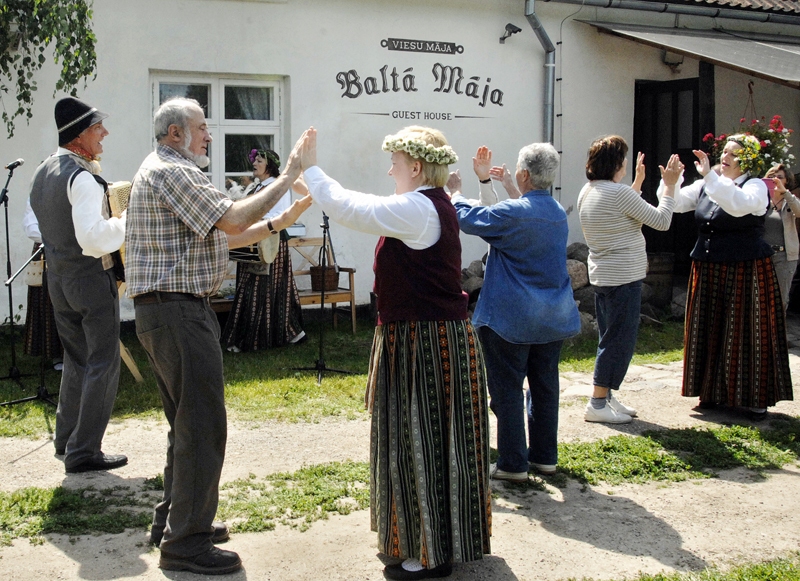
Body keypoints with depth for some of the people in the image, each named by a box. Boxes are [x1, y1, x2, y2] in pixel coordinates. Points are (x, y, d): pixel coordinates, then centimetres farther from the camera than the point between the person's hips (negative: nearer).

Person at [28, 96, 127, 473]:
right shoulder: (82, 178, -18)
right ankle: (83, 452, 2)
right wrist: (129, 220, -16)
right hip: (91, 277, -9)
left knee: (76, 360, 20)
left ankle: (66, 438, 30)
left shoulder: (42, 173, 10)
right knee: (103, 364, 0)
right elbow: (94, 238, -28)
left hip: (57, 279, 9)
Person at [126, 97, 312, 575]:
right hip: (178, 310, -11)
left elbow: (220, 237, 20)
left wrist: (275, 224, 12)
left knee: (188, 422, 18)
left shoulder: (171, 172, 21)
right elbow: (234, 219, -20)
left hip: (177, 311, 11)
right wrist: (288, 178, -11)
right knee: (202, 425, -8)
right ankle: (186, 543, -1)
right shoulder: (171, 172, -13)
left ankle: (173, 521, 29)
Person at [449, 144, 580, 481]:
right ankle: (545, 456, 24)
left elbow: (469, 219, -4)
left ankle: (513, 464, 5)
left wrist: (454, 194, 15)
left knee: (507, 390, 1)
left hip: (511, 319, -7)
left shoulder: (513, 213, -17)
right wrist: (486, 180, 22)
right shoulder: (558, 213, 7)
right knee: (545, 386, 14)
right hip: (553, 318, 7)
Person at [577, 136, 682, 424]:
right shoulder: (618, 193, -20)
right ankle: (597, 404, 1)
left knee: (611, 339, 17)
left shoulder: (588, 192, 8)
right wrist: (670, 185, -5)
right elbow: (661, 221, -14)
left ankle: (606, 398, 23)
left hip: (602, 277, 10)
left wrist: (638, 182, 28)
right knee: (620, 341, -3)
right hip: (623, 278, -10)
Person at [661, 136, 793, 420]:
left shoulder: (756, 186, -8)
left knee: (747, 333, -1)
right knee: (710, 331, 9)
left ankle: (756, 398, 8)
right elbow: (677, 202, 4)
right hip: (708, 271, 5)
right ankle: (714, 391, 20)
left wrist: (709, 175, -34)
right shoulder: (705, 186, 10)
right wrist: (670, 181, -14)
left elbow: (739, 204, -29)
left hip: (746, 271, -5)